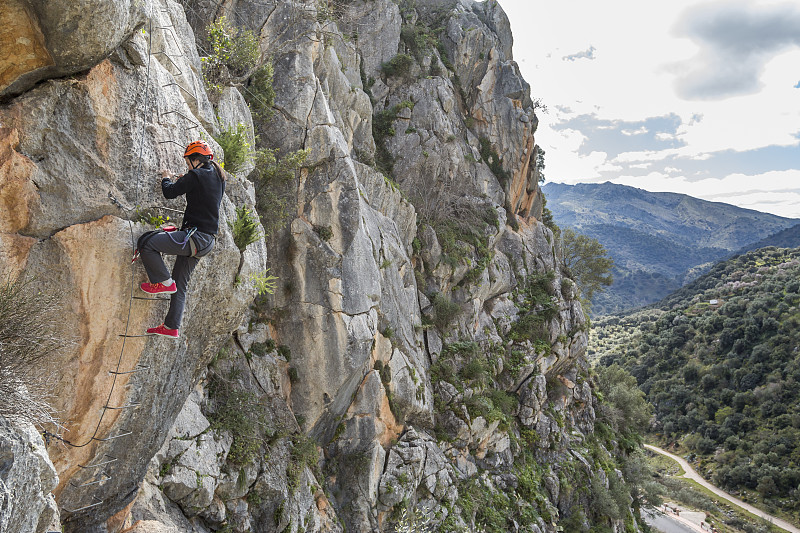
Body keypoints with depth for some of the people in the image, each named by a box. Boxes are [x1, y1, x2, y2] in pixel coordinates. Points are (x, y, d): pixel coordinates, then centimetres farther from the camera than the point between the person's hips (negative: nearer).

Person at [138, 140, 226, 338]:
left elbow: (170, 193, -7)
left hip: (195, 236, -10)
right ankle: (171, 327, 22)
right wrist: (180, 181, 27)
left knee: (146, 242, -9)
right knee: (180, 283, 16)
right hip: (207, 241, 10)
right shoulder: (218, 177, 15)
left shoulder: (196, 176, -11)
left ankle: (164, 282, 1)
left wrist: (166, 179, 13)